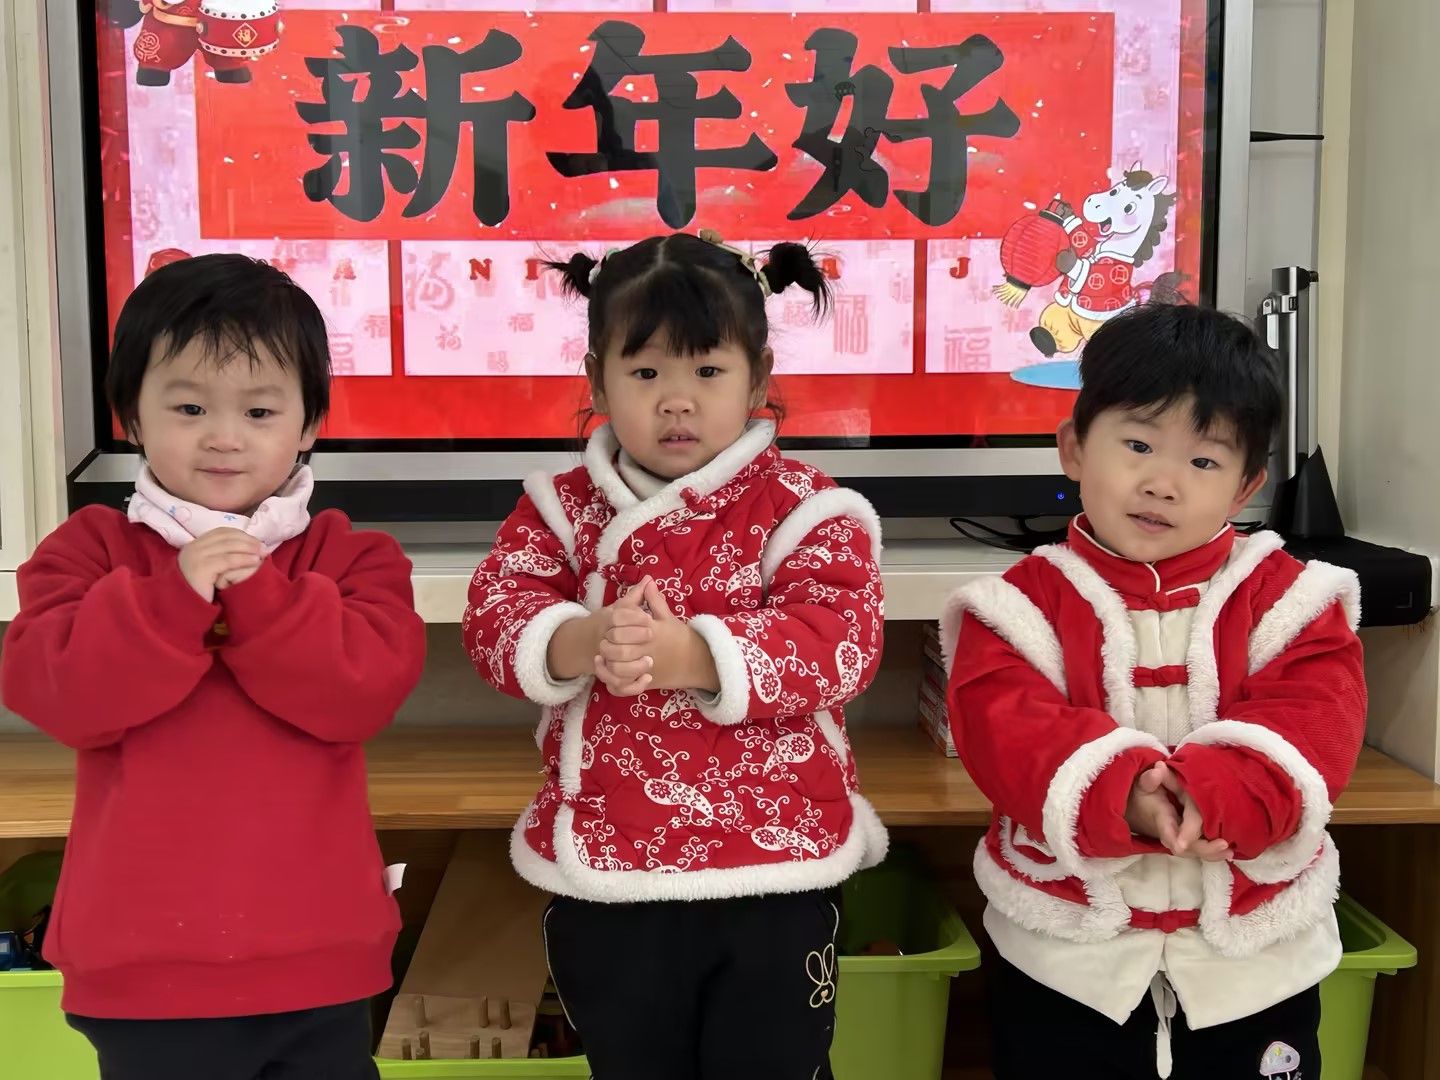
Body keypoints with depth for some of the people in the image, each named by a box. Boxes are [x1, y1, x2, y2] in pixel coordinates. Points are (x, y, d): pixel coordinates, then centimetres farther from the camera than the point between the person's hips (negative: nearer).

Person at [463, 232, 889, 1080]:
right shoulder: (562, 509, 2)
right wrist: (580, 644, -31)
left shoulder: (805, 509, -7)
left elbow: (838, 646, -19)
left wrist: (691, 656, -33)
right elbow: (494, 621, -8)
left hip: (773, 869, -3)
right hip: (604, 878, 3)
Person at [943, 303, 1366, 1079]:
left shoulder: (1285, 598, -2)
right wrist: (1121, 795, -36)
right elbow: (1005, 732, -18)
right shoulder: (1027, 603, -5)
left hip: (1254, 962, 1)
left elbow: (1314, 724, -15)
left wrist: (1210, 794, -34)